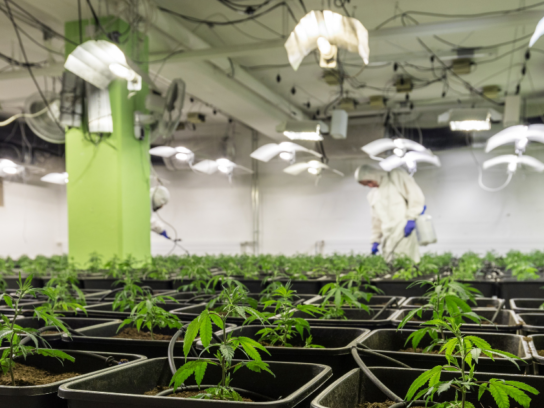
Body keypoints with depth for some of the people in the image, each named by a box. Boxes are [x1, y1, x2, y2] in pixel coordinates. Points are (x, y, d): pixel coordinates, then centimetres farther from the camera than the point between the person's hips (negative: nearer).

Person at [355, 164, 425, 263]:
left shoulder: (397, 176, 5)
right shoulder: (372, 195, 24)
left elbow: (416, 196, -3)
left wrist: (411, 219, -12)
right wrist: (375, 241, 17)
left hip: (403, 232, -6)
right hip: (388, 237, 6)